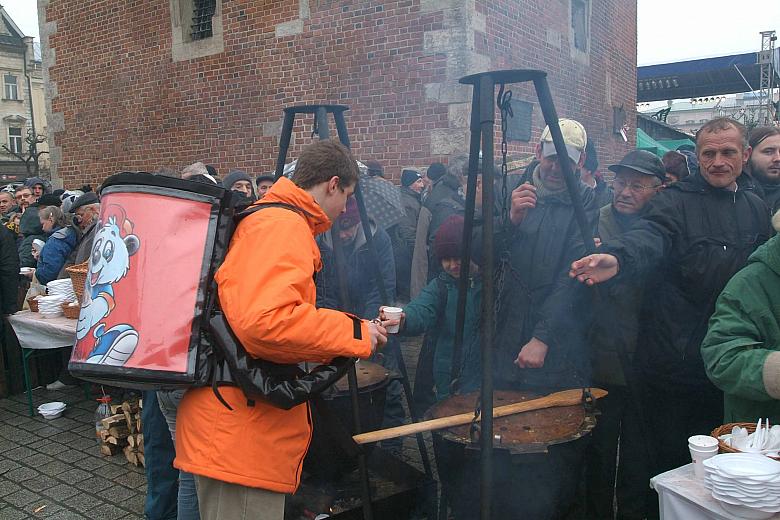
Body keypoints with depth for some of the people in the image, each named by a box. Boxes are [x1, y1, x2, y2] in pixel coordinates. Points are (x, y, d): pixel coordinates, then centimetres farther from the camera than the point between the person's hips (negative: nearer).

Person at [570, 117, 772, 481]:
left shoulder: (756, 209, 11)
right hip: (673, 363, -5)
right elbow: (649, 238, -27)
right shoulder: (675, 201, -7)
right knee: (671, 457, 7)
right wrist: (617, 259, -50)